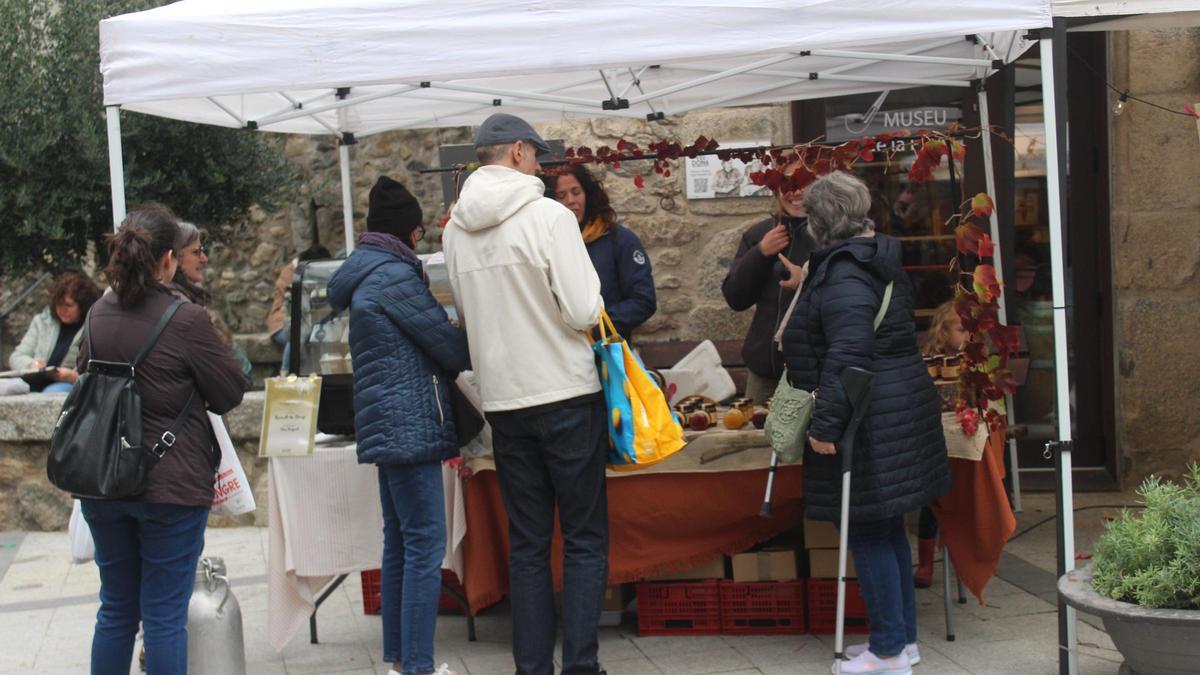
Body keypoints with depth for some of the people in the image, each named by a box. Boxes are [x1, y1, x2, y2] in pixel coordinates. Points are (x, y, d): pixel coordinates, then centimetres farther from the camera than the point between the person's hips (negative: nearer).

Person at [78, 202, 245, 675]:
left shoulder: (98, 315, 2)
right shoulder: (185, 320, -16)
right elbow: (230, 393, -6)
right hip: (171, 486, -5)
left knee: (116, 610, 18)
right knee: (164, 615, 3)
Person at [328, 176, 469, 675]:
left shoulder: (365, 274, 17)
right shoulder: (395, 277, -13)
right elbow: (450, 345, -8)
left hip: (387, 425, 10)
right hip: (411, 424, -10)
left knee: (400, 543, 14)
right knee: (425, 545, -8)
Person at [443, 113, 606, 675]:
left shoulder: (455, 231, 6)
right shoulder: (549, 216, -12)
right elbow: (584, 312, -16)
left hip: (503, 401, 5)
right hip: (567, 393, -5)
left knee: (526, 543, 12)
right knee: (585, 538, 4)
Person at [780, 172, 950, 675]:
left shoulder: (844, 273, -18)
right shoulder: (877, 260, 14)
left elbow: (847, 355, -27)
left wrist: (826, 423, -24)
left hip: (871, 420, -10)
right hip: (902, 404, 10)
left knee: (867, 533, -2)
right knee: (887, 529, 17)